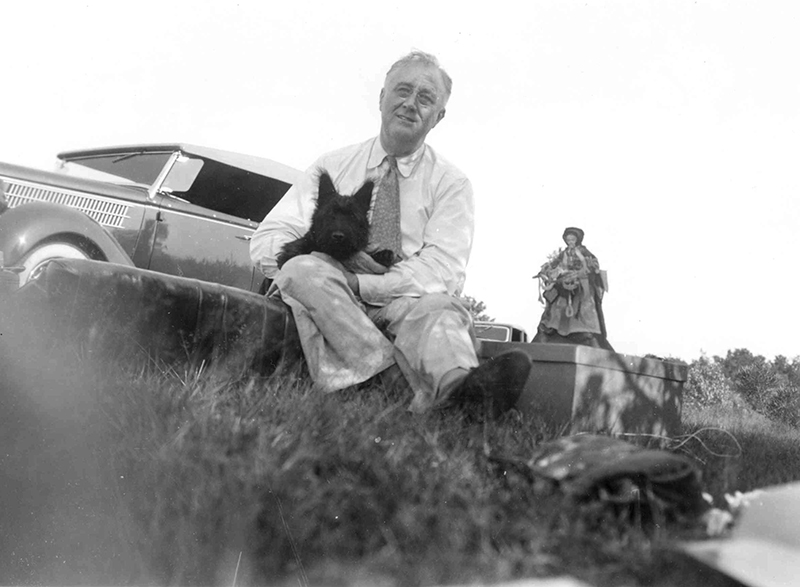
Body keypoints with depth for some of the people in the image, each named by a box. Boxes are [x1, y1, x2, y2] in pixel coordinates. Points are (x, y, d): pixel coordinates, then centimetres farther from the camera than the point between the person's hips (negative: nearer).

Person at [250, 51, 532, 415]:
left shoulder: (450, 183, 6)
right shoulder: (333, 166, 9)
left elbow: (444, 272, -9)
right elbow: (265, 242, 2)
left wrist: (356, 283, -22)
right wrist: (330, 265, -18)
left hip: (406, 305, -1)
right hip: (329, 302, 1)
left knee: (437, 308, -33)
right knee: (302, 270, -30)